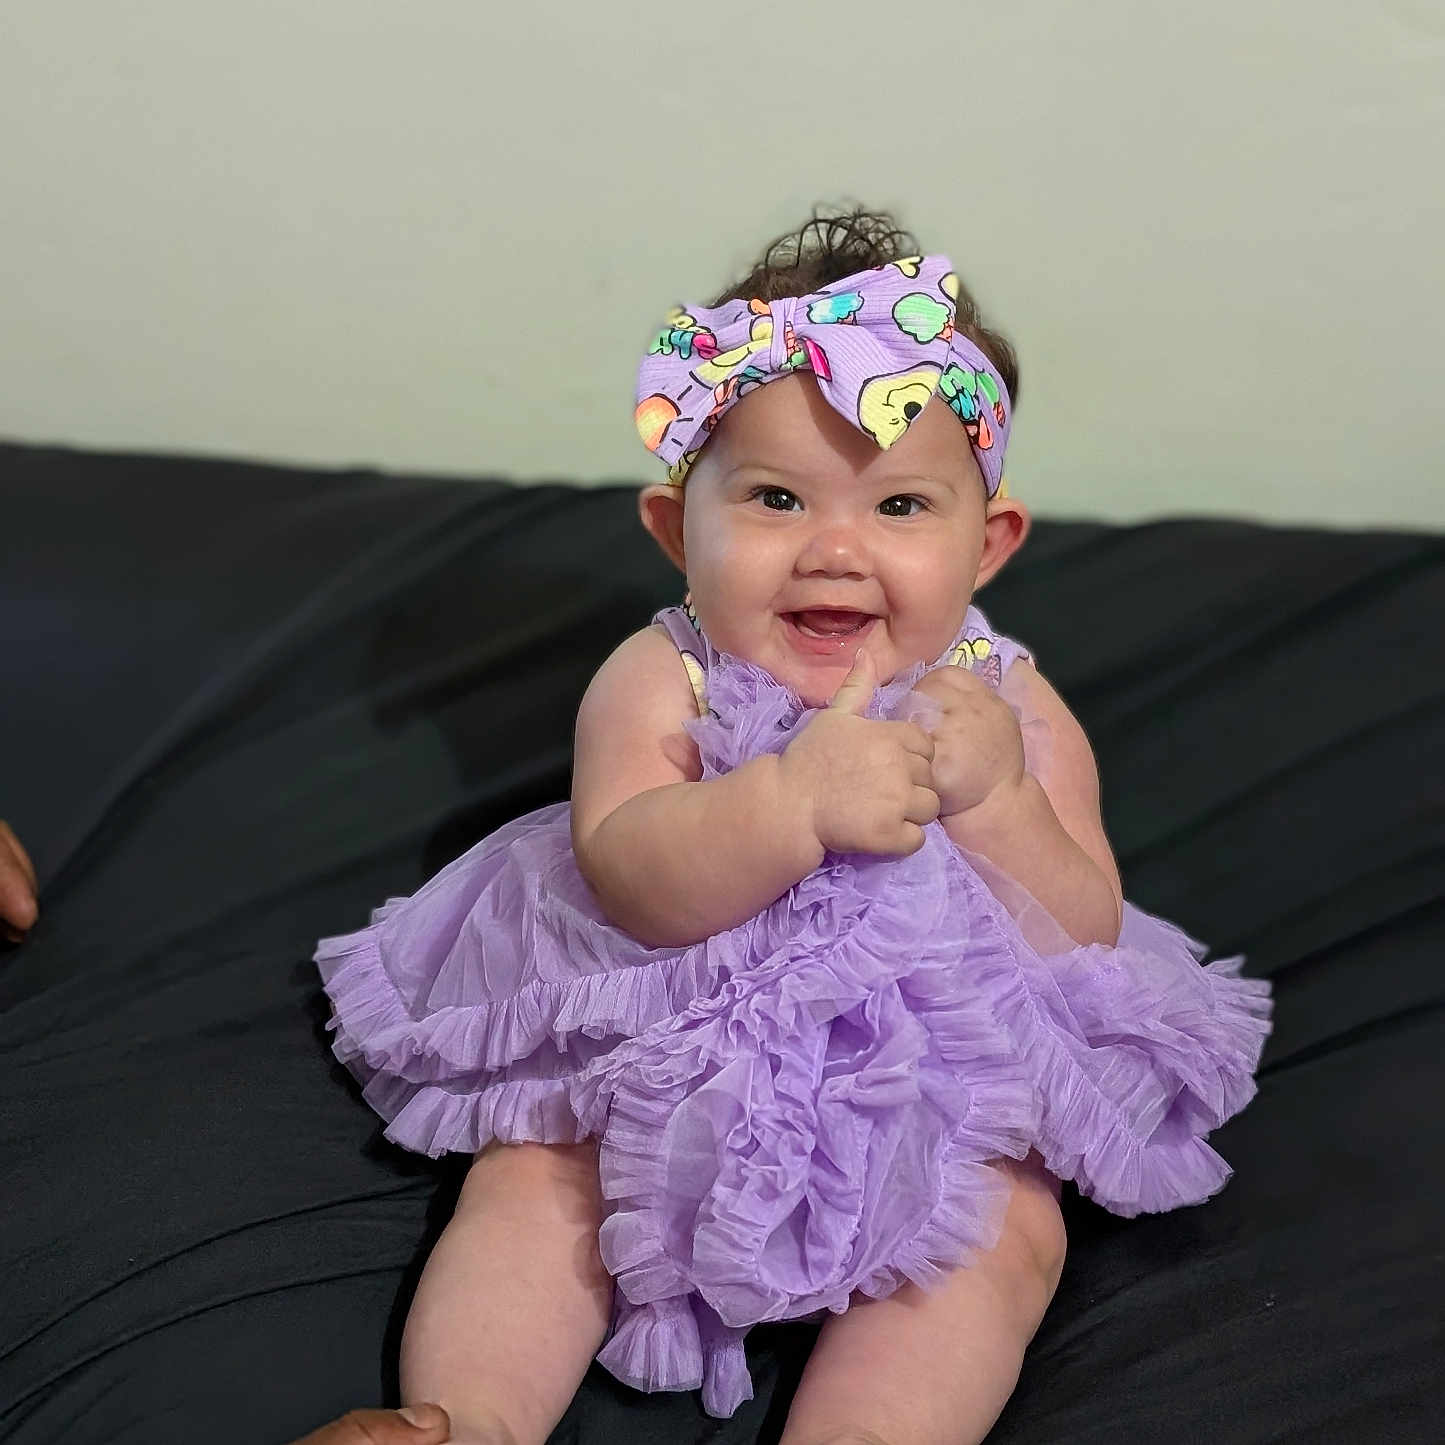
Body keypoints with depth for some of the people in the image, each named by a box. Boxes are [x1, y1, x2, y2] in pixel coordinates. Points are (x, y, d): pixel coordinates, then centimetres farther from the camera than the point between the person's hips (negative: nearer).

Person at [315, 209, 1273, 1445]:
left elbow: (1081, 947, -13)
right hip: (658, 1061, 0)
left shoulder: (1011, 710, -9)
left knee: (1008, 1231, -21)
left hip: (936, 1077, 0)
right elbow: (622, 878, -28)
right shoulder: (660, 682, -13)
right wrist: (794, 799, -44)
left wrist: (995, 795, -29)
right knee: (531, 1178, -15)